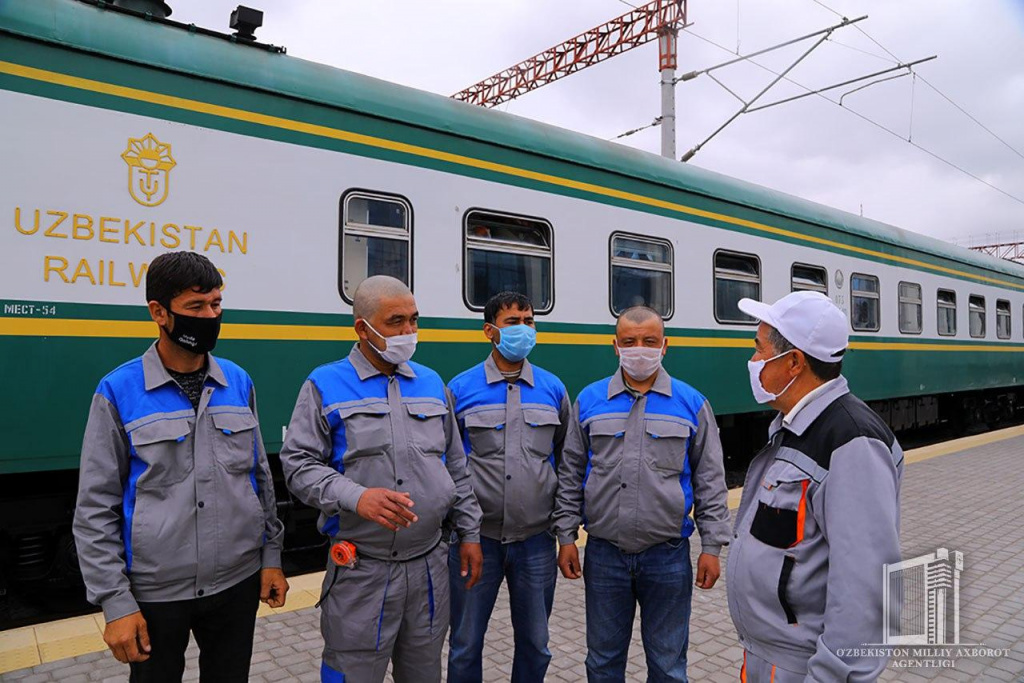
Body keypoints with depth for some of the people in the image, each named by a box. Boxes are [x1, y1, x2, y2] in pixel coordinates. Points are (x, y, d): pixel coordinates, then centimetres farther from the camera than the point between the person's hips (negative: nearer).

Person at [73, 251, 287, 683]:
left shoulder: (238, 383, 1)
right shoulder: (119, 393, -10)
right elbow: (96, 508, -7)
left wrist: (271, 555, 7)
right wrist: (116, 602, -9)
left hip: (238, 583, 3)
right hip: (156, 593, -3)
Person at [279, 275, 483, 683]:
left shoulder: (432, 383, 9)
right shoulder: (326, 386, -4)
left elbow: (455, 468, 14)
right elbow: (299, 465, -9)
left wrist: (469, 533, 12)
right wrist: (357, 497, -24)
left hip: (430, 565, 4)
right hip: (362, 572, -4)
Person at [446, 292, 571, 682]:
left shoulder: (553, 389, 3)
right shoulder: (460, 389, -4)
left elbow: (566, 460, 11)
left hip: (536, 538, 2)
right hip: (477, 537, -2)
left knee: (535, 645, 16)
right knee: (465, 646, 12)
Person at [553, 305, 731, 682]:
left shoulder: (691, 403, -1)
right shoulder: (589, 401, 2)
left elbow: (710, 481, 2)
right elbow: (570, 475, 5)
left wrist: (712, 546, -2)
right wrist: (566, 537, 2)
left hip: (668, 555, -1)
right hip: (604, 553, 1)